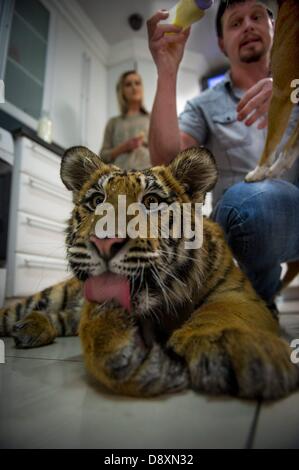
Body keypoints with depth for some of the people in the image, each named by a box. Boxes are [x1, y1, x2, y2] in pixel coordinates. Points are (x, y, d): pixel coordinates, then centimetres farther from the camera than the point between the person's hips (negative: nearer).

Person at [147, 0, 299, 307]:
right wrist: (167, 72, -10)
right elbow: (166, 158, -5)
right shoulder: (204, 107, 12)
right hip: (245, 219, -2)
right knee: (249, 199, -35)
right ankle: (256, 303, -4)